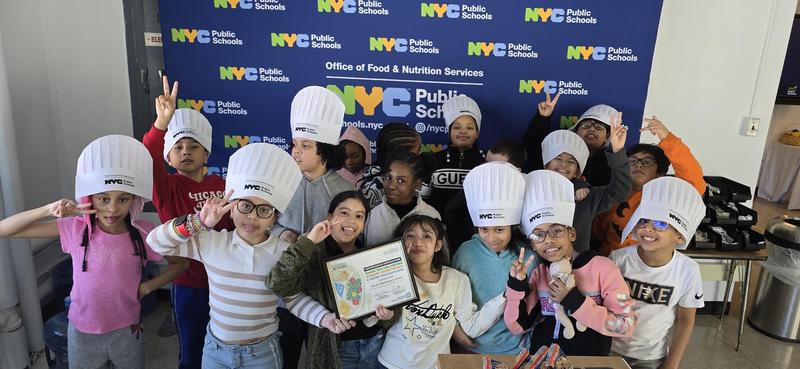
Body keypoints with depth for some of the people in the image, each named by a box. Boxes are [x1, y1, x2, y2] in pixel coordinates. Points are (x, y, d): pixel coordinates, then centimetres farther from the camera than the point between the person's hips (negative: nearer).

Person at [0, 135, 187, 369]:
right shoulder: (75, 229, -12)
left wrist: (147, 287, -11)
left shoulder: (143, 234, -14)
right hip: (82, 332, 1)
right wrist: (49, 209, -22)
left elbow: (180, 264, -1)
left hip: (127, 331, 0)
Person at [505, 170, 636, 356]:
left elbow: (627, 325, -10)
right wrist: (517, 285, -9)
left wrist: (575, 302, -16)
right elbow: (518, 326, 3)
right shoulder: (539, 272, 3)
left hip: (590, 361, -2)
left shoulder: (602, 267, -9)